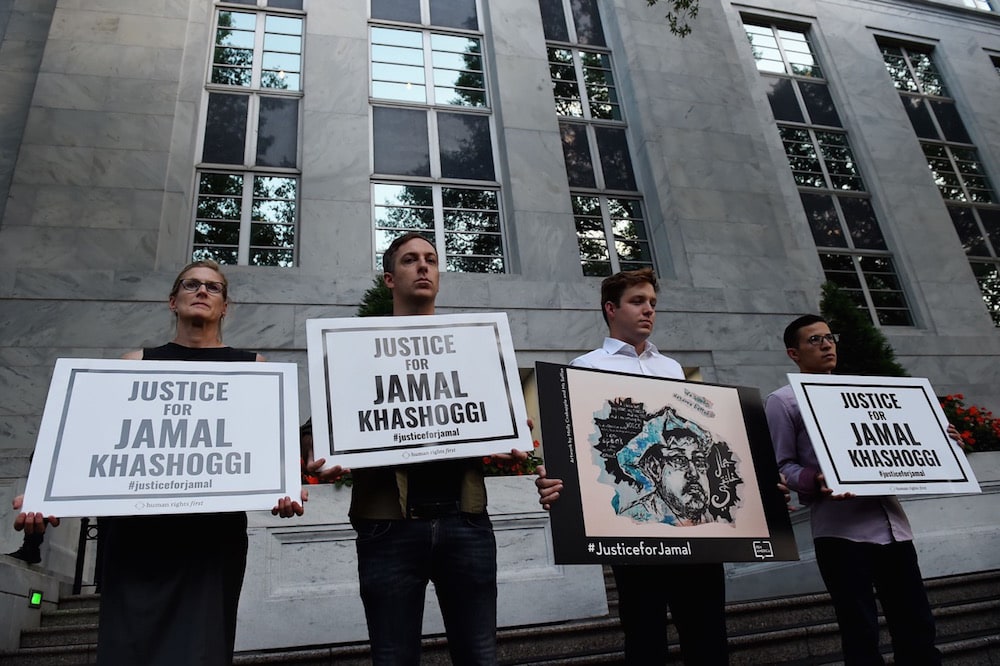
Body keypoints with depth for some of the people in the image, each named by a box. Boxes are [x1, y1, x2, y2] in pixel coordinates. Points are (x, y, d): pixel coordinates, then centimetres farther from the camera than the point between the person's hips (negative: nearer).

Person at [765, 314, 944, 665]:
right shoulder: (783, 400, 2)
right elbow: (782, 467, -4)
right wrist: (816, 480, -23)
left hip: (891, 523, 6)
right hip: (840, 529, -5)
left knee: (916, 623, 9)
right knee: (861, 631, 0)